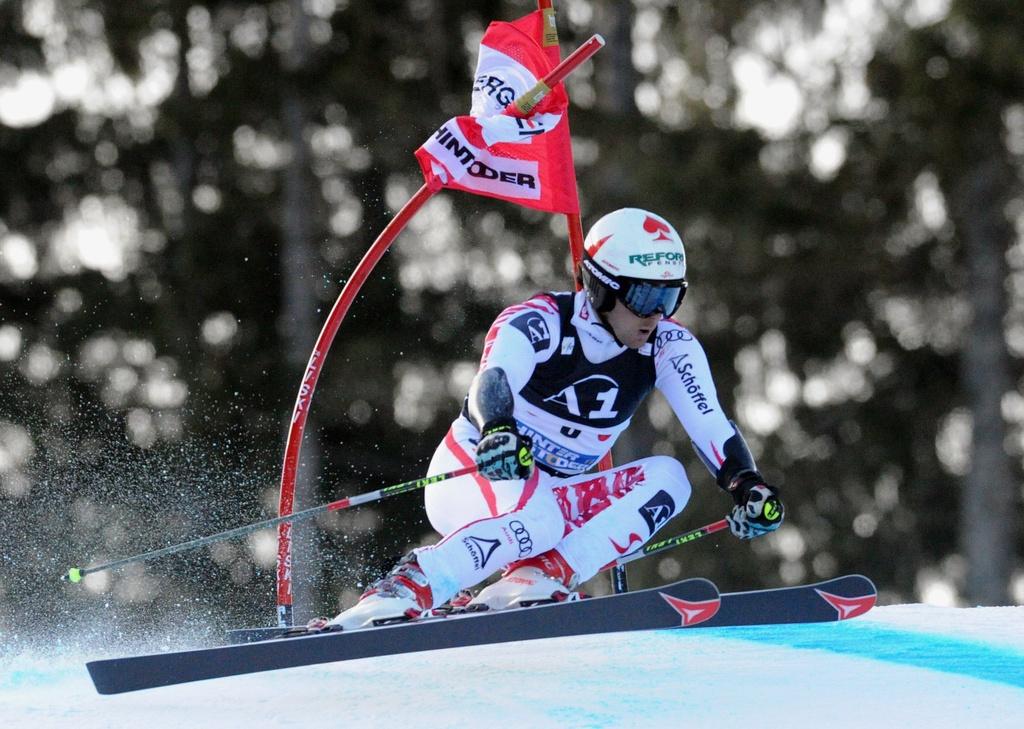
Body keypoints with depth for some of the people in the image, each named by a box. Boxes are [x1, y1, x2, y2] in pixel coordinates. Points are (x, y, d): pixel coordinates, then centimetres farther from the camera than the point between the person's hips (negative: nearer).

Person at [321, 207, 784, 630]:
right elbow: (493, 381, -40)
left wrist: (747, 485, -36)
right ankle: (398, 594, -42)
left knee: (667, 478, -19)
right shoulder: (540, 323, -20)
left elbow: (709, 423, -16)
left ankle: (539, 578, -31)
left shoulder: (668, 347, -6)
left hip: (555, 495, 6)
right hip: (470, 477, -6)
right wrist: (497, 429, -63)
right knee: (540, 516, -40)